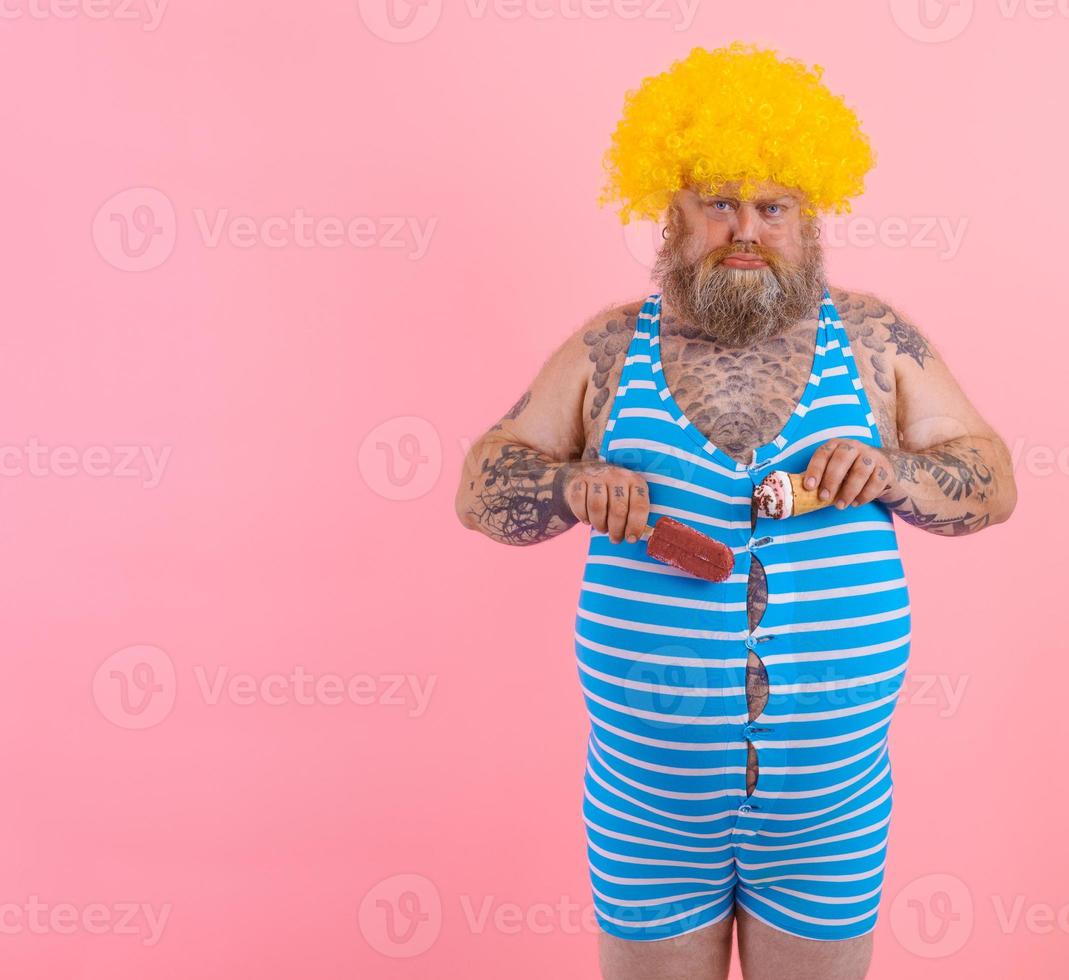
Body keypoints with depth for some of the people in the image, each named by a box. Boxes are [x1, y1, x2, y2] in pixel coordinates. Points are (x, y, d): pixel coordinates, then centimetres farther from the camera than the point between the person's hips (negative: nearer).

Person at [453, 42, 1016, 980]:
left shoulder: (876, 338, 0)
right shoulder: (608, 350, -1)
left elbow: (993, 481, 4)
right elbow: (482, 488, 2)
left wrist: (890, 473, -17)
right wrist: (574, 486, -19)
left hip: (834, 799, 1)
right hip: (649, 795, 0)